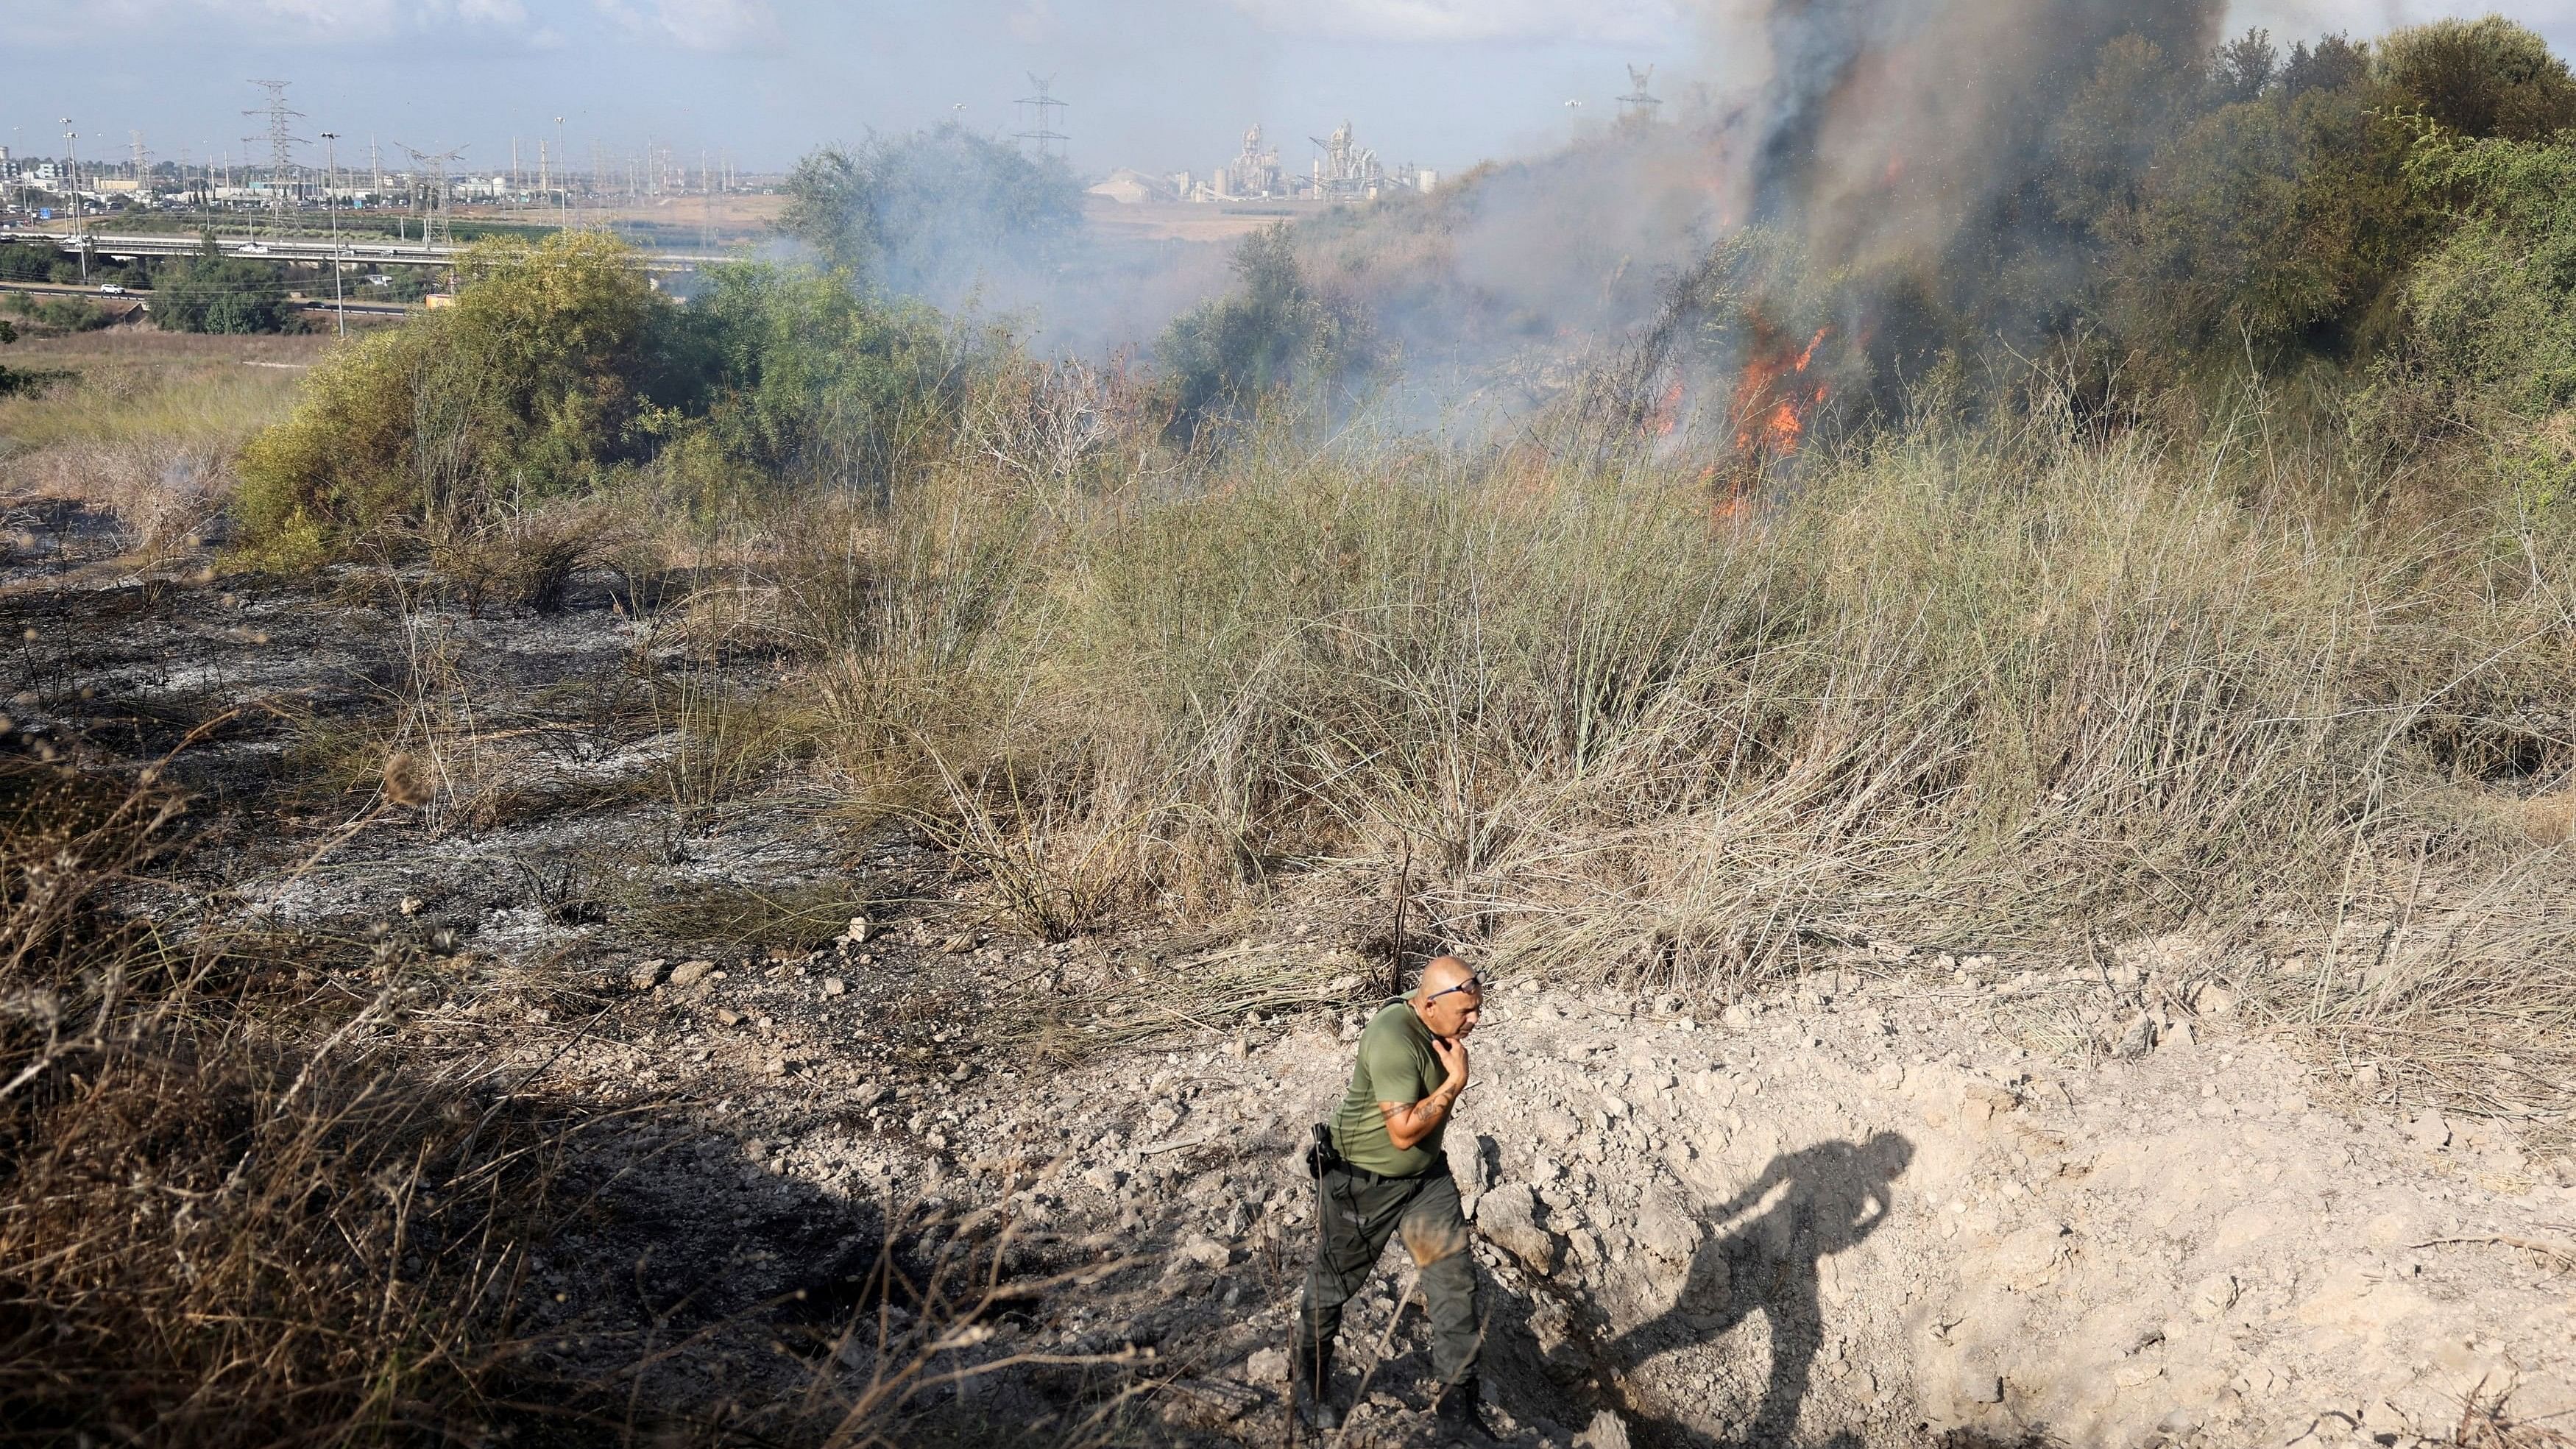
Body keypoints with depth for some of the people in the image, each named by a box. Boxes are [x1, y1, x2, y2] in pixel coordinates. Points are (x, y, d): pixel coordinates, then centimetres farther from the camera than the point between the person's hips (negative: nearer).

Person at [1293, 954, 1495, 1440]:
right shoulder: (1394, 1038, -31)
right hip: (1364, 1185, -7)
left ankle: (1458, 1403, 12)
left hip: (1427, 1177, 7)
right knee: (1335, 1283, 13)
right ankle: (1309, 1377, 38)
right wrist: (1455, 1081, -28)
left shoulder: (1441, 1028, -4)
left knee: (1455, 1279, 1)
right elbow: (1405, 1131, -31)